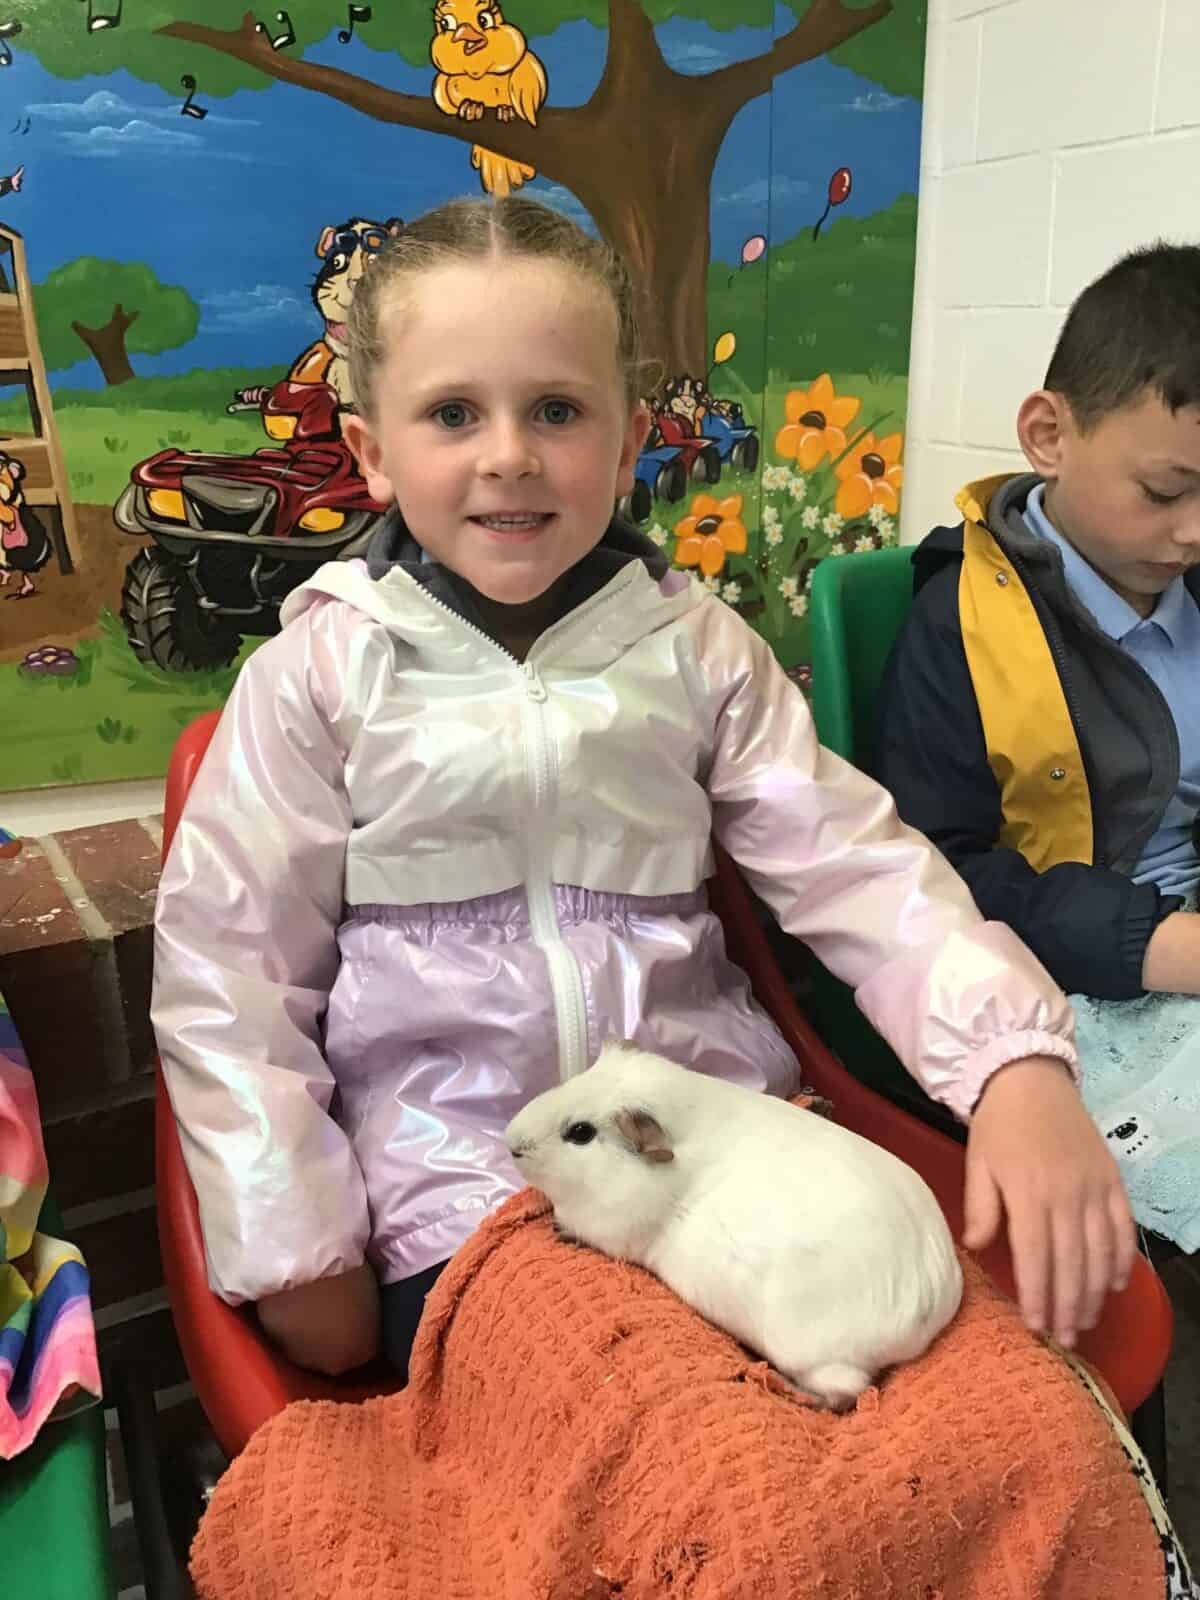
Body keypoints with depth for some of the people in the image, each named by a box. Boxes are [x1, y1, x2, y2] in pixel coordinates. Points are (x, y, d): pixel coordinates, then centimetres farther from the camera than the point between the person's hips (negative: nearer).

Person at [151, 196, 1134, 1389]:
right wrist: (296, 1258, -4)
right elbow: (230, 969, -2)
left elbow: (859, 869, -1)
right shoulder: (321, 672, -5)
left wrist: (1017, 1063, -17)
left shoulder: (698, 648, 0)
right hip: (455, 1195, -1)